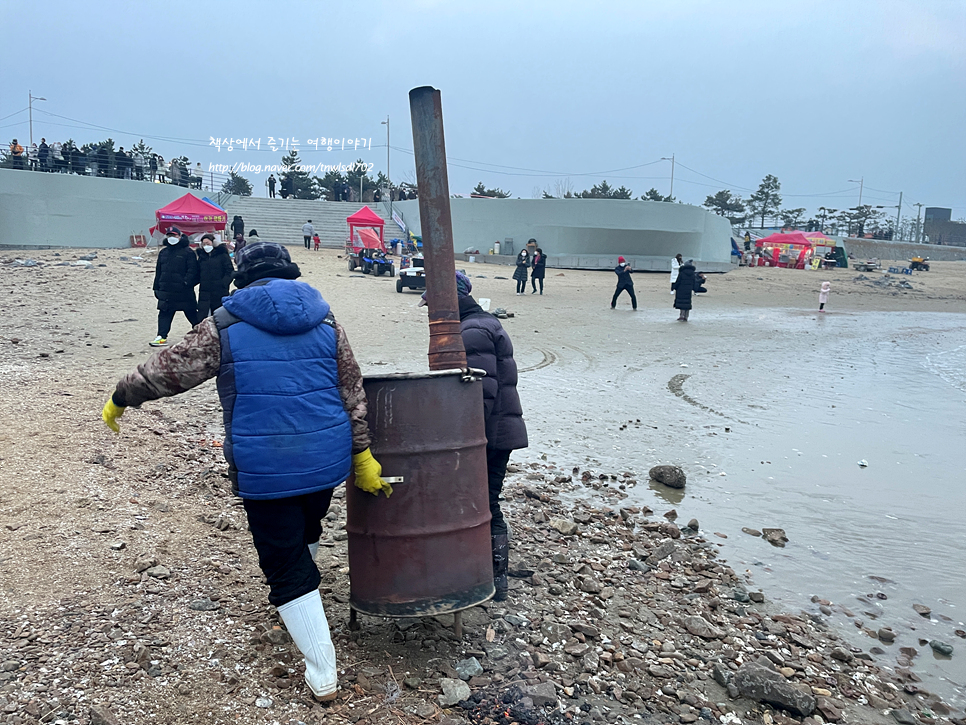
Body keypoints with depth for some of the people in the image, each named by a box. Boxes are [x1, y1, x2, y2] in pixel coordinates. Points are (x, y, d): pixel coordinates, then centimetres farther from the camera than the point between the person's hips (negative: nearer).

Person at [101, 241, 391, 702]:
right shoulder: (324, 320, 4)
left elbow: (167, 370, 4)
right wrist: (361, 456, 10)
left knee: (287, 567, 7)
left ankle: (322, 674, 12)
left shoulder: (225, 325, -4)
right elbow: (352, 392, 4)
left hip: (264, 469, -4)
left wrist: (120, 399, 22)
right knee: (306, 532, 30)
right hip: (327, 460, 4)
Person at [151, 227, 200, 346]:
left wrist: (186, 282, -21)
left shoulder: (187, 252, -4)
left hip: (184, 291, -5)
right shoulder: (163, 253, 15)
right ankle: (162, 337, 4)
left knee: (191, 313, 5)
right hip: (166, 290, 5)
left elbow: (192, 270, -10)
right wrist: (157, 287, 14)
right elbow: (158, 271, 19)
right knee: (164, 314, 2)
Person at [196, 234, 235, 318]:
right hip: (204, 292, 3)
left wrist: (223, 284, -17)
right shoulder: (201, 256, 14)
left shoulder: (222, 255, -2)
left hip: (220, 292, -3)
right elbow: (198, 273, 17)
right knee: (201, 318, -6)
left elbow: (230, 271, -7)